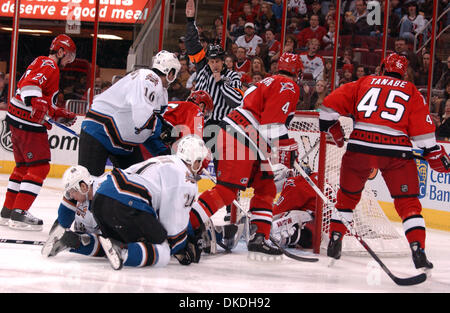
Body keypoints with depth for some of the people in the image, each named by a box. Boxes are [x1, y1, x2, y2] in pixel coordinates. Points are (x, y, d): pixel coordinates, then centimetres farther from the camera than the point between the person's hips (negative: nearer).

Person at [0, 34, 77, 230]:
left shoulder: (42, 63, 22)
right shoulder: (49, 66, -11)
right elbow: (30, 86, -28)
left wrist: (61, 115, 24)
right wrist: (38, 106, -39)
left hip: (17, 119, 11)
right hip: (28, 124, -11)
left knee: (24, 165, 18)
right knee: (40, 166, -10)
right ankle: (19, 214, -14)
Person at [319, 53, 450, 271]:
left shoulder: (364, 83, 16)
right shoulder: (411, 92, 14)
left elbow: (331, 104, 10)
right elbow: (423, 131, 6)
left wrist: (334, 130, 24)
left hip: (360, 146, 1)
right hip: (396, 151, -1)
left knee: (348, 195, 21)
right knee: (408, 202, 7)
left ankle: (334, 243, 22)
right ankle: (418, 251, -5)